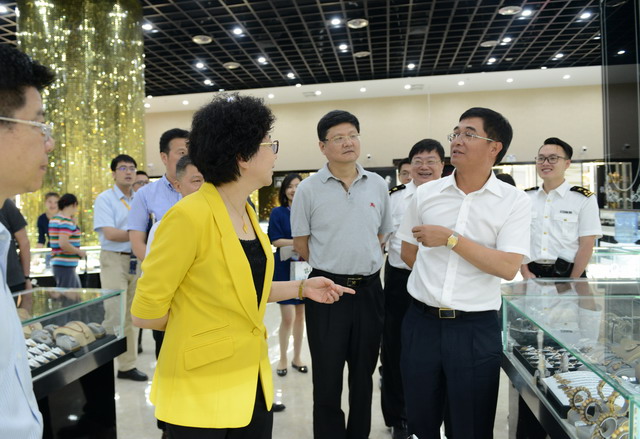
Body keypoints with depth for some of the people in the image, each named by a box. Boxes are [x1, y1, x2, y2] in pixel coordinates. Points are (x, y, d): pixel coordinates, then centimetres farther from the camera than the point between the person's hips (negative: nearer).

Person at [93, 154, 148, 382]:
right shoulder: (105, 199, -2)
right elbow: (110, 233, -13)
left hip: (137, 260, 5)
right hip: (114, 260, -5)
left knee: (132, 315, 9)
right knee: (115, 315, -6)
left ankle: (128, 365, 18)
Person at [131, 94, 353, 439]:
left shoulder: (246, 213, 4)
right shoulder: (189, 216, -22)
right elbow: (145, 313, -16)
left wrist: (300, 288, 8)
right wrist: (197, 325, -3)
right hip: (201, 388, -7)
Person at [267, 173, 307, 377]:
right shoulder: (278, 212, -3)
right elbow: (276, 240, -8)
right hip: (285, 269, -3)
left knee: (300, 315, 11)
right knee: (288, 317, -2)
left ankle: (296, 357, 26)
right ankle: (283, 358, 18)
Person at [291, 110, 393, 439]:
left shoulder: (378, 186, 4)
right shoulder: (308, 189, -6)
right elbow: (300, 245, 1)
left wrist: (360, 261, 9)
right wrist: (333, 266, 5)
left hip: (369, 288, 4)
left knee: (363, 373, 17)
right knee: (327, 377, 8)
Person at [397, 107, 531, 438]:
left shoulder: (514, 202, -5)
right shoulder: (425, 194, 3)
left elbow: (508, 267, -16)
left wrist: (450, 239, -16)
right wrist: (433, 281, 7)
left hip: (476, 328, -2)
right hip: (422, 322, 3)